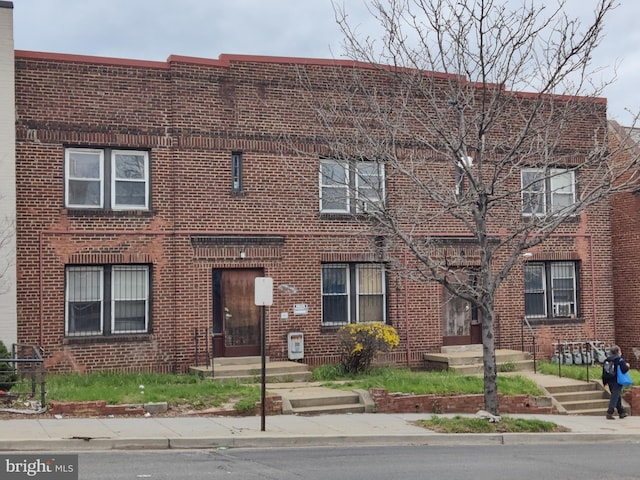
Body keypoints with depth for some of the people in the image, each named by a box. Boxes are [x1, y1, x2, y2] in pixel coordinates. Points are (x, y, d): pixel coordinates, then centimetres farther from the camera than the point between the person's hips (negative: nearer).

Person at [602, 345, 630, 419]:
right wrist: (627, 366, 4)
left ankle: (621, 412, 27)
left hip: (610, 381, 7)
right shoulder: (620, 360, -13)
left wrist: (605, 381, 16)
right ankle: (609, 413, -12)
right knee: (615, 396, -4)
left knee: (618, 396, 19)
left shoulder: (607, 360, 6)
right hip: (617, 382, -7)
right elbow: (624, 369, -18)